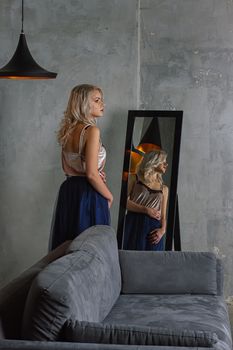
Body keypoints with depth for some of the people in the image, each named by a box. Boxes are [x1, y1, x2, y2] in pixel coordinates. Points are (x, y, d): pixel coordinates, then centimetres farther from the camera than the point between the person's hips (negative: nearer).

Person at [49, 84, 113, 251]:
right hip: (88, 195, -8)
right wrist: (109, 196, -6)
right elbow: (91, 174, -19)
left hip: (68, 191, 8)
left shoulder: (68, 130, 9)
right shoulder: (92, 131, -15)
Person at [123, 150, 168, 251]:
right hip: (134, 225, -3)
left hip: (153, 229, 3)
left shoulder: (164, 188, 17)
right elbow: (125, 202, -2)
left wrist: (162, 230, -7)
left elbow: (163, 216, 14)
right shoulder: (136, 179, 9)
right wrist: (146, 210, -11)